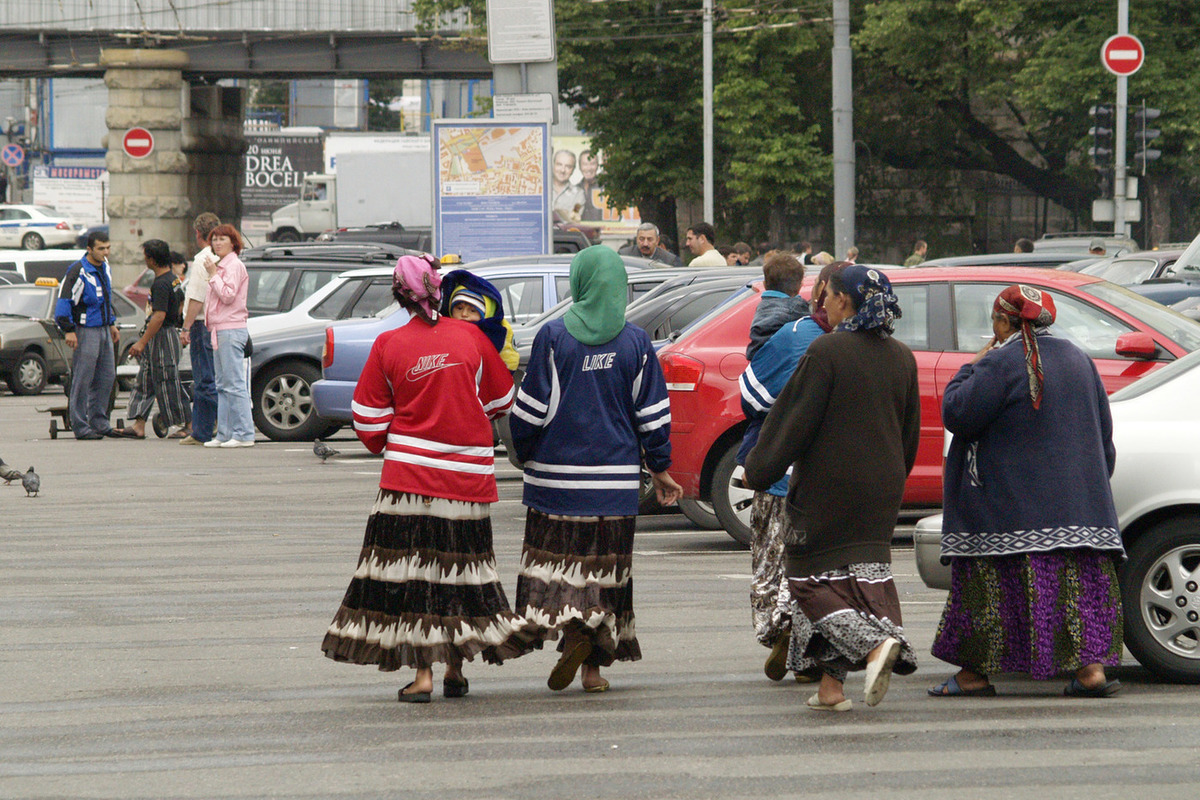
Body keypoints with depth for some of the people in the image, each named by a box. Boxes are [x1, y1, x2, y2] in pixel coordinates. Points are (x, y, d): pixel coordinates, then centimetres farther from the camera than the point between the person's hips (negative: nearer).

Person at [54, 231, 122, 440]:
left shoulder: (104, 268, 13)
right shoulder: (78, 272, -14)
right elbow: (64, 299, -16)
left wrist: (112, 324, 26)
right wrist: (69, 330, -20)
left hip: (103, 330, 9)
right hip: (86, 331, -9)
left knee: (106, 377, 10)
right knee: (82, 380, -6)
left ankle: (99, 422, 18)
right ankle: (80, 426, -3)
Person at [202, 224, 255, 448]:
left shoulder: (234, 266, -8)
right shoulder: (221, 266, 21)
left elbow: (228, 295, -18)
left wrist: (213, 275, -13)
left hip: (231, 330, -10)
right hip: (219, 330, 10)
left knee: (235, 384, -12)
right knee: (223, 386, 10)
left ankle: (244, 434, -13)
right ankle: (224, 434, 11)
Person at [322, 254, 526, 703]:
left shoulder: (388, 345, -4)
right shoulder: (470, 337, -2)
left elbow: (369, 422, 2)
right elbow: (500, 401, 10)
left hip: (409, 474, -1)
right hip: (469, 476, 1)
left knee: (412, 570, 2)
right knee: (460, 565, 12)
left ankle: (422, 674, -3)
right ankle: (455, 670, 16)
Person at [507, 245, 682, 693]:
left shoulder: (554, 337, -7)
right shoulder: (635, 342, 0)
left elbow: (531, 409, -5)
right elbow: (653, 415, 4)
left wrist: (525, 454, 12)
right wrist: (660, 469, 14)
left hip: (557, 476, -2)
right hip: (616, 479, 2)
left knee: (555, 559, 5)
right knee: (605, 565, 8)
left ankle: (570, 628, -20)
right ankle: (594, 663, 5)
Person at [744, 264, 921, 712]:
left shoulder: (827, 351, -14)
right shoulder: (901, 358, 6)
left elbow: (795, 420, -12)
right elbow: (909, 434, 13)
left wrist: (759, 470, -2)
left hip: (830, 485, -6)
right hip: (880, 487, 6)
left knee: (814, 577, 2)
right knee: (865, 572, 10)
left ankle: (874, 644, -21)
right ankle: (833, 685, 8)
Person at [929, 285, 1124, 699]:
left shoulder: (1001, 363, -11)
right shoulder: (1077, 359, 12)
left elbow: (957, 413, -12)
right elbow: (1103, 435, 17)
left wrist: (970, 368, 1)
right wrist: (1094, 482, 25)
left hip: (1008, 505, -6)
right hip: (1078, 503, 6)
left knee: (995, 586, 0)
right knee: (1077, 582, 1)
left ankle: (976, 671, 4)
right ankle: (1090, 667, -9)